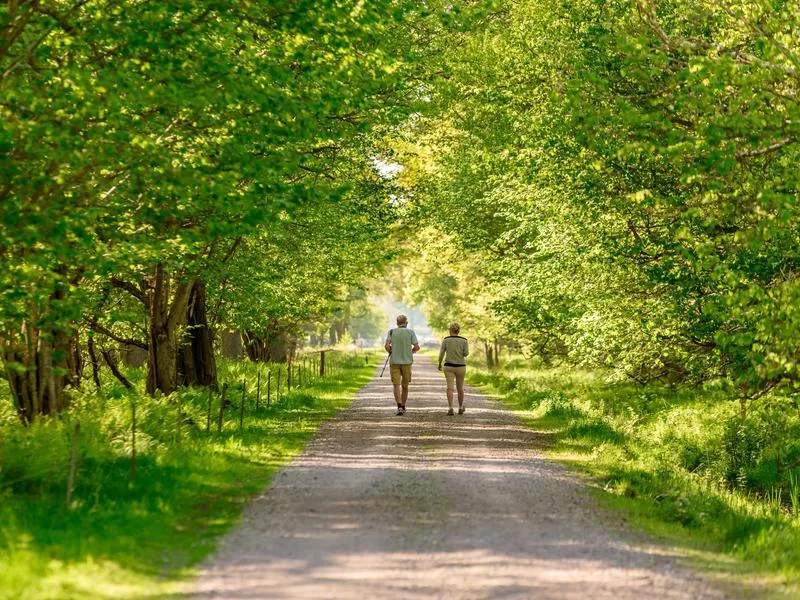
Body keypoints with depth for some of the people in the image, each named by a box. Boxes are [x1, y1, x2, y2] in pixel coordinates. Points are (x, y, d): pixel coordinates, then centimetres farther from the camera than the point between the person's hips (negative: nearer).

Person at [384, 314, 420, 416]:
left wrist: (391, 353, 9)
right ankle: (403, 407, 24)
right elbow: (417, 347, -7)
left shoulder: (392, 331, 0)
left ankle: (399, 407, -22)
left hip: (394, 362, 0)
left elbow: (387, 345, -11)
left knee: (397, 385, -4)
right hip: (407, 361, 0)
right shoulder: (411, 332, 0)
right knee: (405, 386, 15)